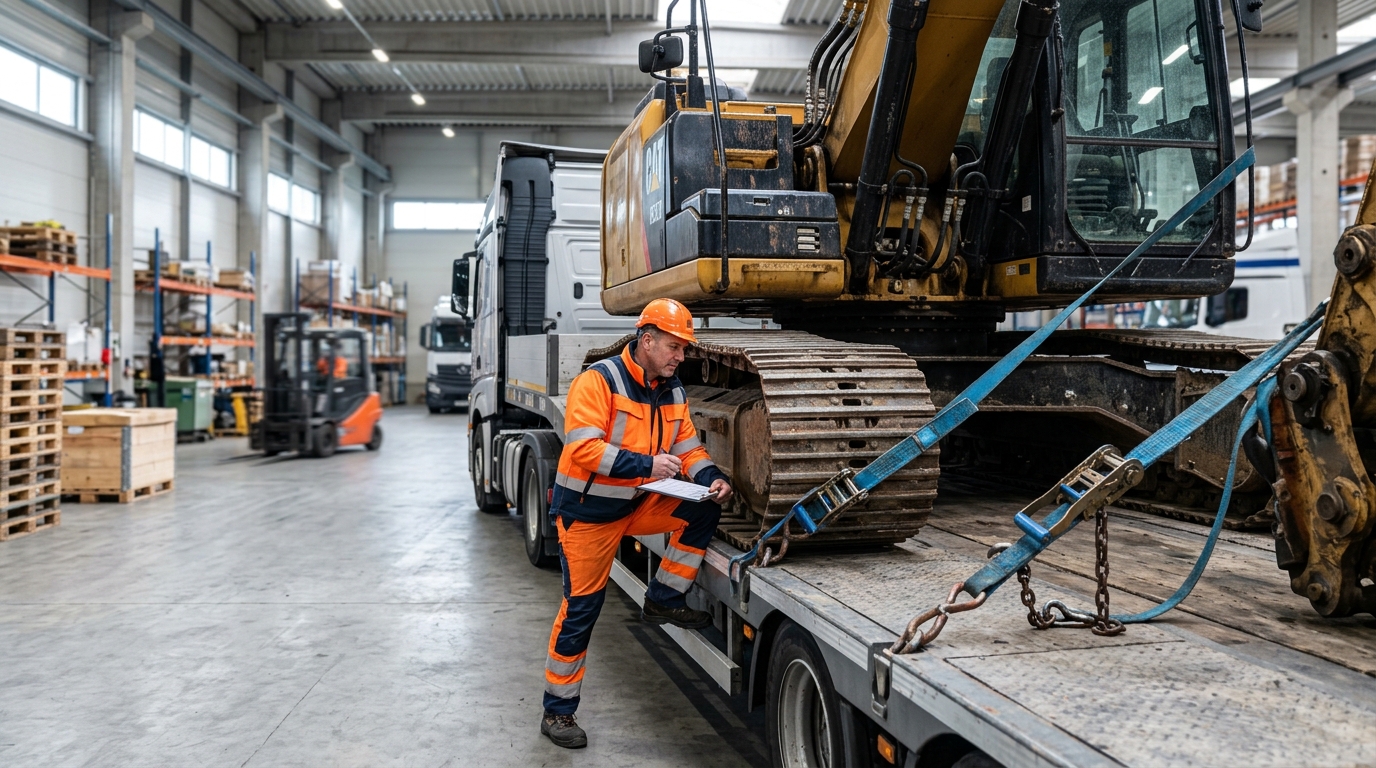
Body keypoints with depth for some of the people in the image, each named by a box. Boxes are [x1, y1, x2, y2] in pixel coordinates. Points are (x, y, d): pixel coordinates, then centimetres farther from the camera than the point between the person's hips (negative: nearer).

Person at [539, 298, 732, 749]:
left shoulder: (672, 391, 4)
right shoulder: (599, 380, -19)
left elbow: (687, 446, 6)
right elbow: (583, 449, -28)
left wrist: (711, 478, -15)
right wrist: (646, 464, -34)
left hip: (639, 505, 6)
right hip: (588, 512, -6)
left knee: (705, 508, -11)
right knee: (580, 610, 0)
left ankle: (664, 601, 3)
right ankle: (557, 712, 16)